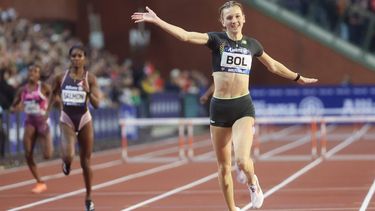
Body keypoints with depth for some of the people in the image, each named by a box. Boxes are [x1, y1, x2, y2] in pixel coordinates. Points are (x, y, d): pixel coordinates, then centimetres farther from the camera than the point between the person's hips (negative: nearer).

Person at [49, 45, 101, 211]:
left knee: (85, 162, 8)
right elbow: (53, 94, 17)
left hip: (84, 121, 0)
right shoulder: (61, 77, -1)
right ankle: (66, 163, 16)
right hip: (67, 121, 0)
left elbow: (96, 104, -11)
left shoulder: (90, 78, -5)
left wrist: (88, 92, -26)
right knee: (68, 156, -24)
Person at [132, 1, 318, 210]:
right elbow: (185, 35, -16)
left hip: (243, 107, 0)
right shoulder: (216, 39, -1)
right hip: (219, 107, 0)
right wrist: (157, 20, -29)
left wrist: (299, 78, 33)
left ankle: (253, 182, 14)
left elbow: (274, 66, 24)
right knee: (224, 167, 8)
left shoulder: (252, 44, 7)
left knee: (242, 160, -21)